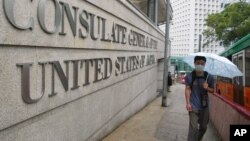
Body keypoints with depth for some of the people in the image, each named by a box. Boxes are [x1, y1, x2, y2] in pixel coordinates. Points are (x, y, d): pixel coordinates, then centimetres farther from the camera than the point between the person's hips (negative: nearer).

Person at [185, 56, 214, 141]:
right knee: (193, 127, -10)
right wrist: (188, 103, -16)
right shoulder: (190, 76, -7)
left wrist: (207, 88, -16)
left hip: (204, 105, 3)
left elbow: (212, 90, 7)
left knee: (203, 127, 17)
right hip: (193, 105, -3)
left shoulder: (209, 77, -2)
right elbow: (188, 89, -8)